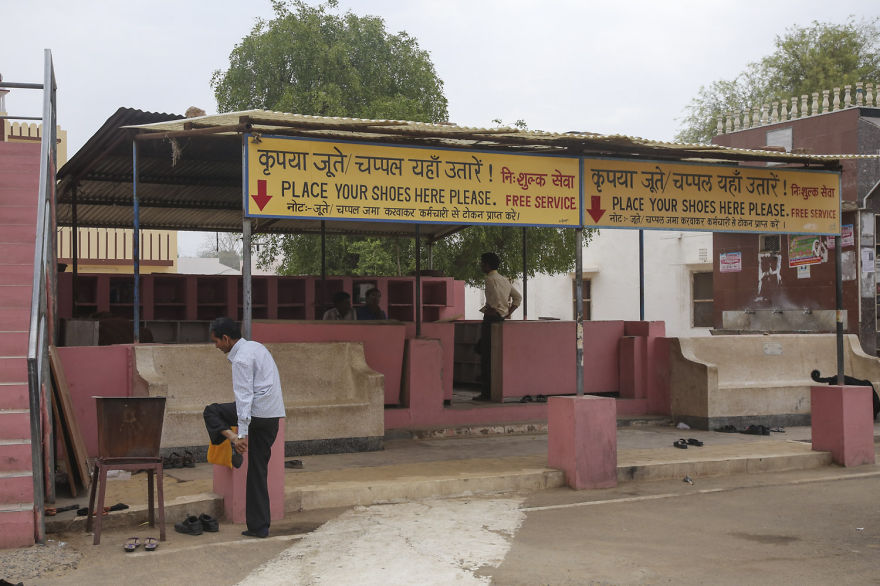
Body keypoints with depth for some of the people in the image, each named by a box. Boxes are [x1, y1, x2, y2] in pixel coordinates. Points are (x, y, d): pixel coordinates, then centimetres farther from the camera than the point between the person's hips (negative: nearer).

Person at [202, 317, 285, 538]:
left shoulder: (241, 359, -13)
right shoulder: (256, 347, 16)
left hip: (257, 412, -9)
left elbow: (244, 397, -19)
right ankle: (259, 526, 10)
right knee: (258, 471, 10)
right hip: (273, 415, 9)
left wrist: (242, 434, -21)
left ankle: (232, 438, -11)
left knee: (211, 412, 12)